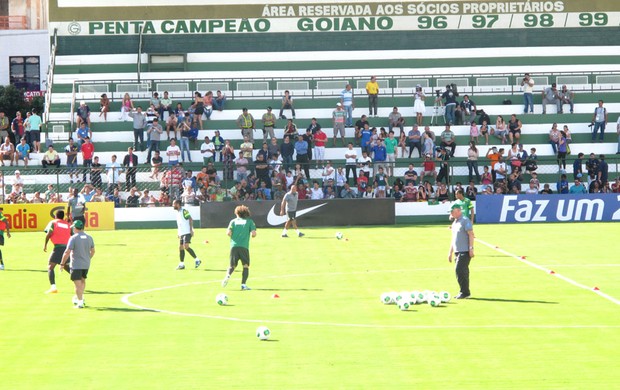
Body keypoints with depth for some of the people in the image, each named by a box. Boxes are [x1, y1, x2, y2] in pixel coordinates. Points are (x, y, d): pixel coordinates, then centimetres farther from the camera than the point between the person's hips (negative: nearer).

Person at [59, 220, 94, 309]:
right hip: (86, 265, 6)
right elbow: (92, 251, 15)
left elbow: (67, 252, -17)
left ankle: (80, 302, -1)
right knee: (82, 281, 24)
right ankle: (80, 297, 30)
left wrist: (62, 264, -9)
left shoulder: (73, 238, -13)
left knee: (78, 284, -1)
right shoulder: (89, 238, 4)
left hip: (76, 265, -6)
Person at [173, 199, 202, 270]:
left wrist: (191, 229, -19)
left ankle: (197, 260, -9)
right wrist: (178, 233, 21)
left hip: (187, 232, -9)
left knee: (186, 247, -18)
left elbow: (190, 219, -14)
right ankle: (182, 264, 11)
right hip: (181, 233, 9)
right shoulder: (178, 212, 17)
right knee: (180, 247, 6)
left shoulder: (184, 210, -9)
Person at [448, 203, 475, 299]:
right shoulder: (454, 223, 20)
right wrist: (450, 253, 23)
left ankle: (464, 292, -9)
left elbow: (471, 234, -13)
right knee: (462, 272, 9)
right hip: (457, 252, 9)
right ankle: (465, 292, 14)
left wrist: (471, 248, -20)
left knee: (460, 271, -14)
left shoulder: (465, 221, -8)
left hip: (465, 252, -9)